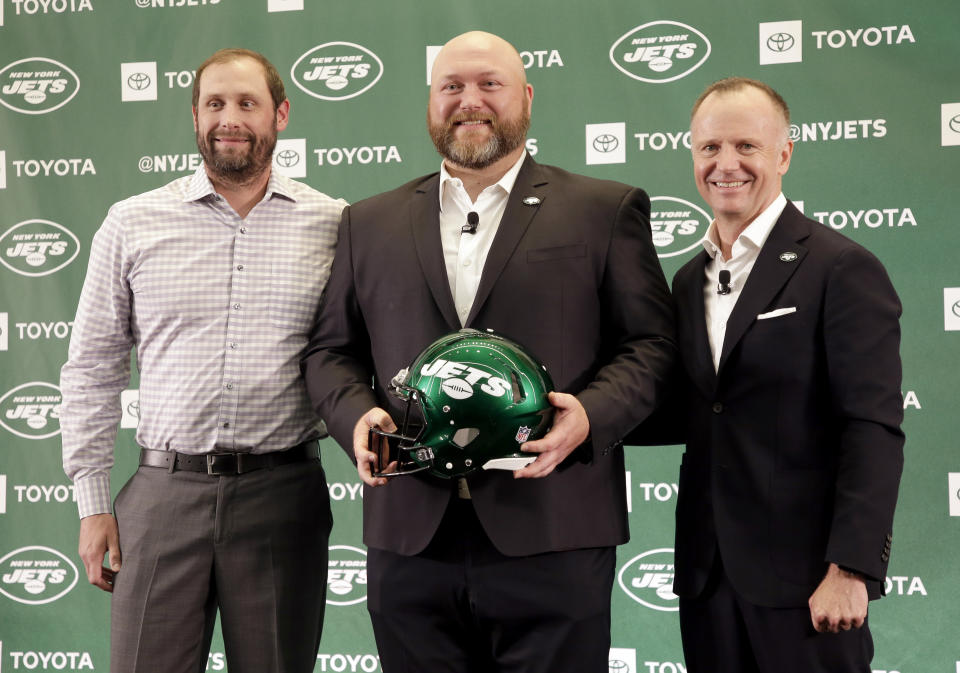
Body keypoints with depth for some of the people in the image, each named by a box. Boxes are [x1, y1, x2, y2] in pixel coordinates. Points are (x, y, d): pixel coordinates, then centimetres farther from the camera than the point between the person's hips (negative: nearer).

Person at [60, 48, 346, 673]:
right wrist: (94, 504, 5)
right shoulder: (132, 223, 7)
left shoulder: (334, 224, 5)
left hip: (283, 496, 0)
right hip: (165, 490, 1)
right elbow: (93, 369, 9)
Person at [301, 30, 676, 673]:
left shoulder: (606, 210, 8)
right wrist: (357, 415, -5)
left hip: (552, 536, -2)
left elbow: (649, 343, 3)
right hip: (410, 541, 3)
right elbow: (330, 351, 16)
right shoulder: (370, 223, 16)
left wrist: (590, 415, -15)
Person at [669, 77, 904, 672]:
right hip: (708, 578, 6)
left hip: (801, 579, -6)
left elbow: (874, 432, -13)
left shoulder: (843, 269, -8)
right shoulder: (689, 280, 13)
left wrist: (850, 571, -18)